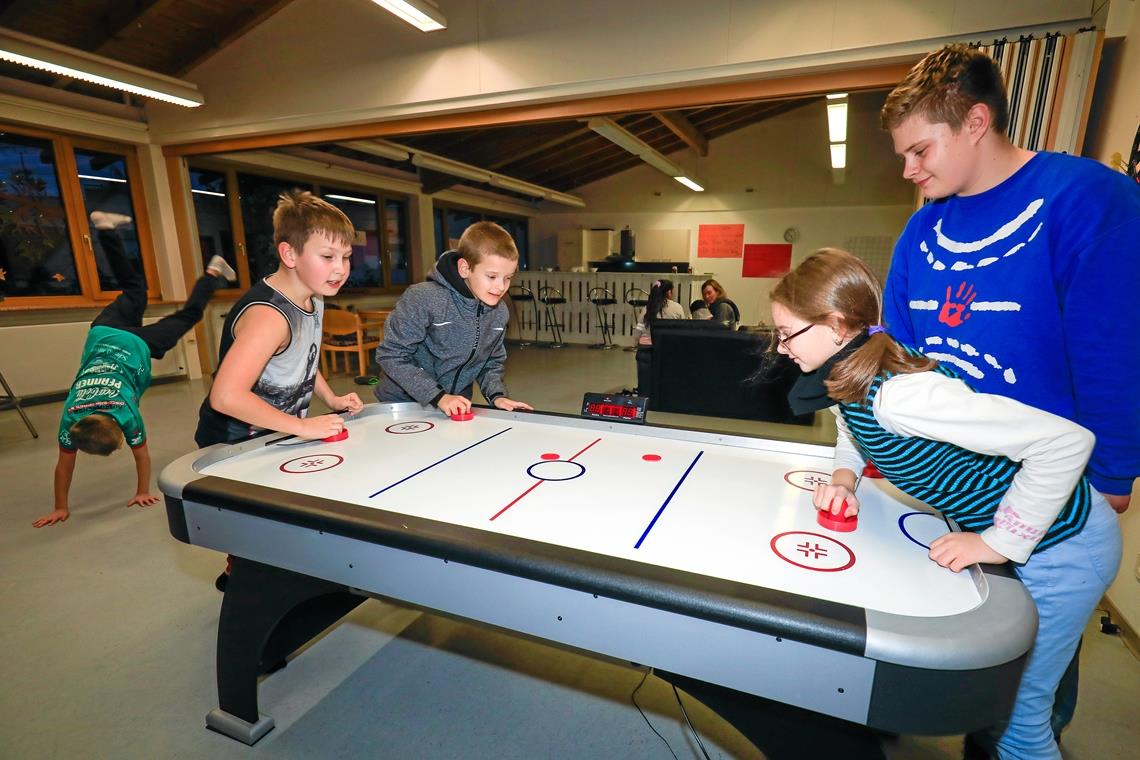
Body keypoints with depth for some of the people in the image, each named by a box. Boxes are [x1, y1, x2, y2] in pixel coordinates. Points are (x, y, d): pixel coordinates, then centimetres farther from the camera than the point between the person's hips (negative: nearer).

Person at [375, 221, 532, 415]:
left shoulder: (499, 312, -4)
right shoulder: (424, 299, -20)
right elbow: (391, 355, -17)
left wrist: (497, 396, -10)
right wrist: (438, 397, -22)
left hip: (457, 407, 4)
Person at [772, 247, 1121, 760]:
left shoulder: (897, 393, -36)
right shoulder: (845, 377, -8)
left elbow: (1068, 440, -35)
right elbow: (854, 431, 15)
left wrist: (1001, 542, -28)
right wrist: (843, 478, -4)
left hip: (1060, 542, -8)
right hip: (981, 523, 8)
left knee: (1017, 711, 8)